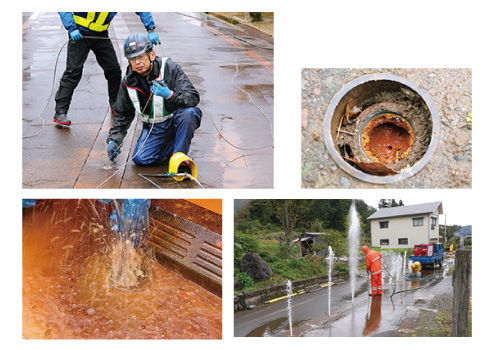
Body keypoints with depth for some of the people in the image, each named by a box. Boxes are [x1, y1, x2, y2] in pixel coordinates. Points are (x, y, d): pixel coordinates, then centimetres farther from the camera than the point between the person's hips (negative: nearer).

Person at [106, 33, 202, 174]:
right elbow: (123, 114, 12)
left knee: (188, 112, -37)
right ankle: (175, 143, 6)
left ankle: (179, 153, -15)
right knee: (140, 158, -18)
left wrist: (170, 95, -42)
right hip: (154, 128, 4)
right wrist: (113, 139, 1)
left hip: (176, 120, -3)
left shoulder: (170, 68, -16)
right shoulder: (128, 82, -2)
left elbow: (194, 98, -24)